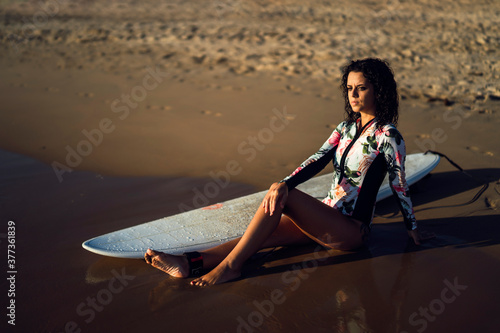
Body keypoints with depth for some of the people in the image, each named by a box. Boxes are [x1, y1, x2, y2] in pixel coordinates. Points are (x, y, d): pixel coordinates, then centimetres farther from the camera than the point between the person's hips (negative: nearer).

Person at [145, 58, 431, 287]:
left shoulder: (387, 135, -11)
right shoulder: (346, 127, 10)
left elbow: (399, 184, -5)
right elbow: (318, 160, -1)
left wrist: (412, 228, 3)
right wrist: (284, 184, -17)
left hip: (352, 230, -7)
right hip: (327, 217, 7)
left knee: (284, 198, -27)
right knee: (266, 235, -14)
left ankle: (230, 266, -26)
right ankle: (190, 263, -26)